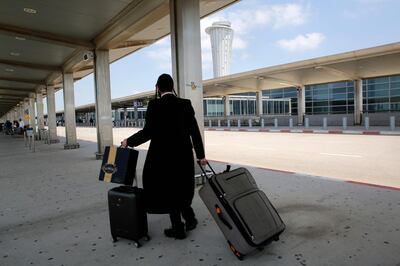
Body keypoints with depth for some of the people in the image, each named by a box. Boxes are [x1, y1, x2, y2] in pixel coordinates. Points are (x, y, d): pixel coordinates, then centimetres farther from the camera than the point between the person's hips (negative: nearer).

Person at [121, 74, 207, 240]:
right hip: (184, 154, 4)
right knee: (181, 188, 24)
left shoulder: (154, 105, -9)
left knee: (168, 190, 11)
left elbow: (149, 132, -14)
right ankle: (189, 218, 27)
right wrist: (201, 155, 5)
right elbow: (194, 131, -1)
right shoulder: (185, 104, 1)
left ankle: (178, 229, 21)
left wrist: (129, 141, 2)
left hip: (163, 155, -4)